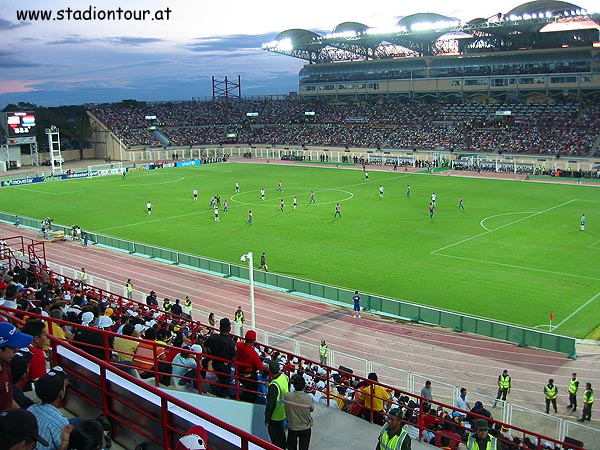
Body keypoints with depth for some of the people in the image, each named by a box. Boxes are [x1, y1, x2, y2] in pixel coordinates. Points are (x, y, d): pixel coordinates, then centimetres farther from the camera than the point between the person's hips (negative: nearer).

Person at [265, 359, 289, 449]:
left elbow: (270, 404, -26)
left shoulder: (273, 386, -33)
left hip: (275, 416, -8)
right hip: (284, 412, 8)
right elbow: (288, 391, 8)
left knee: (275, 436, 12)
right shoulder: (285, 377, -11)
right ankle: (284, 446, 45)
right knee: (281, 431, 29)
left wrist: (267, 419, -14)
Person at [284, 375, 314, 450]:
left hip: (291, 427, 1)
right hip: (305, 428, -1)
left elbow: (286, 411, -6)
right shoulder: (309, 399, -27)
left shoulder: (286, 396, -23)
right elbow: (312, 409, -7)